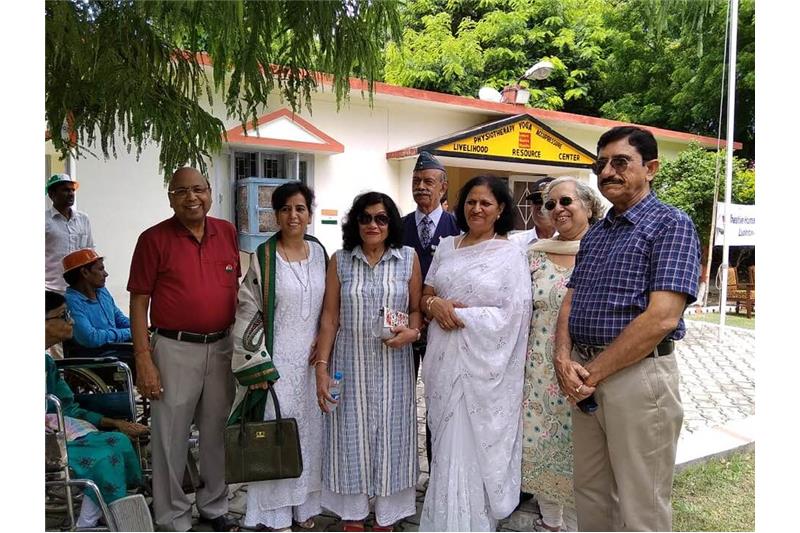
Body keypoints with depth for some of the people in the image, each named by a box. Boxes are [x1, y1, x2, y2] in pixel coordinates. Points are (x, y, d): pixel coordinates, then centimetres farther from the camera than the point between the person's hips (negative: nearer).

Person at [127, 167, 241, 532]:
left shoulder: (229, 233, 4)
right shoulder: (154, 238, -6)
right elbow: (138, 301, -6)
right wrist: (143, 359, -11)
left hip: (222, 347, 4)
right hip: (175, 349, -3)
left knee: (216, 432, 16)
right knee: (171, 437, 7)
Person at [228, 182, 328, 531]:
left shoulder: (319, 253, 5)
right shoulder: (263, 257, -7)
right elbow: (248, 314, -8)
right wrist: (257, 367, -12)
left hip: (312, 358, 4)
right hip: (276, 359, -4)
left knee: (310, 430, 12)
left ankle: (305, 504, 29)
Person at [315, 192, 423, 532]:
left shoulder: (408, 259, 0)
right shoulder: (340, 261, 1)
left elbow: (416, 308, 6)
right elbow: (330, 317, 1)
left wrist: (412, 332, -15)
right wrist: (322, 367, -3)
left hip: (393, 367, 0)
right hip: (350, 364, 0)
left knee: (390, 436, 8)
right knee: (351, 437, 8)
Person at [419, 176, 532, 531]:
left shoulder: (511, 255, -5)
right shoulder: (446, 247, 10)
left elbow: (512, 315, -12)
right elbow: (424, 297, 12)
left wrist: (458, 314, -15)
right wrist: (434, 304, -11)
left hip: (483, 366, -4)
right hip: (443, 362, 5)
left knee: (474, 448, 4)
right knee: (447, 446, 14)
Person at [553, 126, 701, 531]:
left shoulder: (671, 225, -7)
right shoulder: (594, 234, 15)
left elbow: (662, 317, -18)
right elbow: (570, 302, 12)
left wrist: (593, 372, -14)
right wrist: (564, 359, -7)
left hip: (639, 374, -7)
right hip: (586, 376, 7)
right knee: (590, 494, 18)